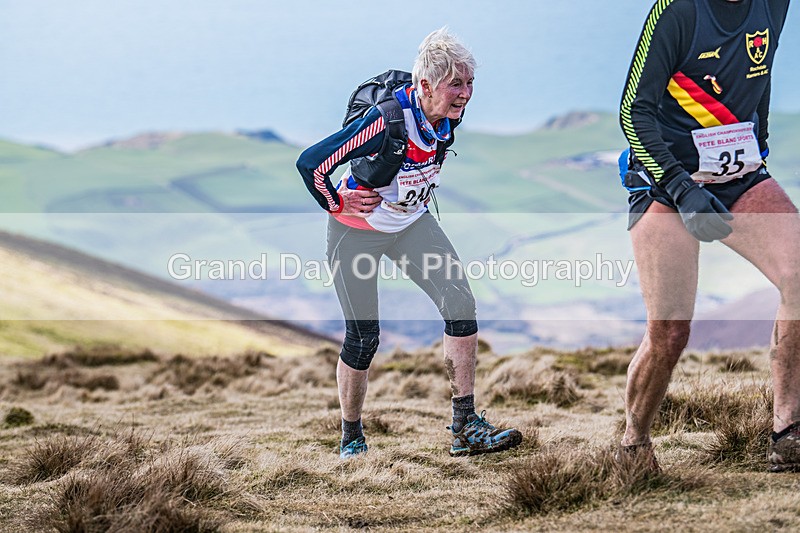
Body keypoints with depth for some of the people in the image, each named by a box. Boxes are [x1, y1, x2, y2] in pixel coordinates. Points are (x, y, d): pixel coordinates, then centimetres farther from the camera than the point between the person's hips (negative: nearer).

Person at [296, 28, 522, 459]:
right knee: (363, 336, -1)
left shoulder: (449, 116, -13)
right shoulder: (388, 120, -34)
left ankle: (466, 429, -5)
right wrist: (337, 205, -16)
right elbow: (311, 163, -30)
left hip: (412, 222, 6)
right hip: (357, 229, -6)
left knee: (460, 303, -10)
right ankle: (351, 438, 20)